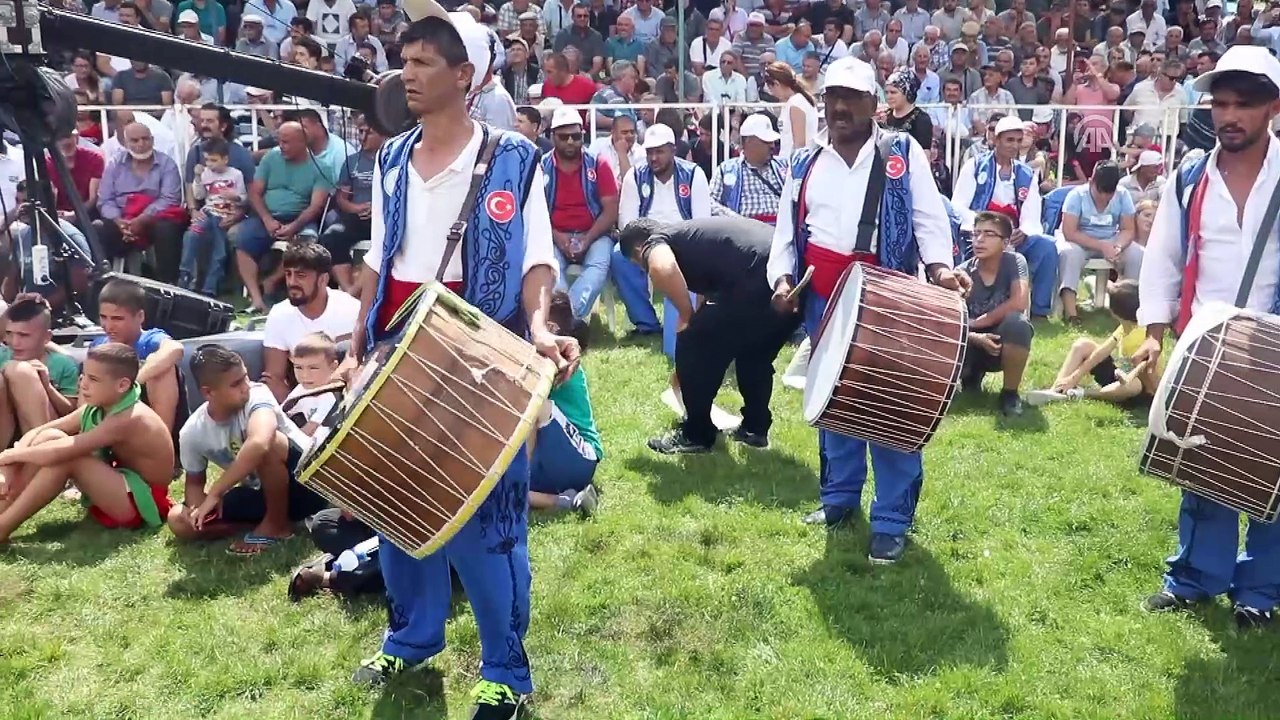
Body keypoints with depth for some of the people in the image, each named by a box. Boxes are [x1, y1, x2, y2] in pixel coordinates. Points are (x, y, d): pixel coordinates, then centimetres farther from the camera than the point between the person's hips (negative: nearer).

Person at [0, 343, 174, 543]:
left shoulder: (129, 419, -29)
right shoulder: (95, 409, -3)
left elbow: (59, 452, -33)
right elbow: (37, 432, 0)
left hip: (142, 501, -9)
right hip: (121, 483, 9)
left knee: (64, 457, -27)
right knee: (49, 437, -7)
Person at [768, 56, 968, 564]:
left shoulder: (902, 154, 4)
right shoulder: (805, 164, 14)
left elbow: (929, 216, -4)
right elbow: (787, 230, 12)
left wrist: (938, 265, -21)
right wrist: (782, 278, -4)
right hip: (823, 302, 4)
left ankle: (892, 521, 3)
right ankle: (839, 496, 29)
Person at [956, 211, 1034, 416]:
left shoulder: (1014, 261, -14)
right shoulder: (962, 273, -11)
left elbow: (1020, 303, -30)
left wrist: (977, 322, -21)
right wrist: (977, 338, -33)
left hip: (1006, 344, -2)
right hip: (974, 342, 2)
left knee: (1016, 322, -36)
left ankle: (1010, 393, -12)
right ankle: (972, 375, 13)